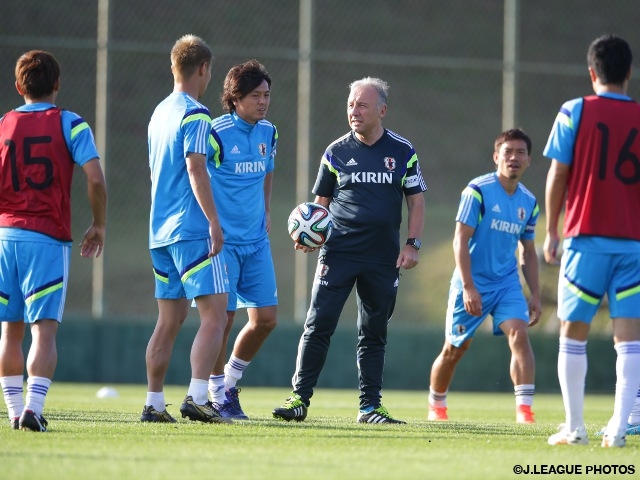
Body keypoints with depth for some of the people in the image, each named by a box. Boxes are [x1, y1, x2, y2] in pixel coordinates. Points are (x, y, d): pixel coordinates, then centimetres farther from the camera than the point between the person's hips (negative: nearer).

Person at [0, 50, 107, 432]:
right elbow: (95, 178, -8)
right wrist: (99, 225, 5)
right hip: (49, 238, -3)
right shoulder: (70, 124, 0)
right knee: (45, 329, -5)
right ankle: (34, 408, -19)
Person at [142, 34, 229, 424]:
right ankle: (197, 398, -19)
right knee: (215, 313, -9)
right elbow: (196, 169, -18)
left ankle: (154, 404, 9)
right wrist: (214, 222, -18)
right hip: (193, 230, -9)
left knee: (170, 320, 10)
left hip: (161, 231, 9)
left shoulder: (160, 113, 17)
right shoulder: (196, 115, -9)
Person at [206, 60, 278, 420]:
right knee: (224, 316, -5)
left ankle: (230, 382, 25)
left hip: (256, 241, 7)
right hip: (222, 241, -7)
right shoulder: (217, 133, -14)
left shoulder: (268, 133, 7)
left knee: (266, 318, 4)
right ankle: (218, 395, 10)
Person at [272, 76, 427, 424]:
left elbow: (416, 200, 8)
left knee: (373, 334, 7)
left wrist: (412, 244, -1)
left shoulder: (402, 152, 4)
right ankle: (299, 398, -6)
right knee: (318, 325, -9)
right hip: (338, 251, -1)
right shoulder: (336, 153, 4)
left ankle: (370, 406, 12)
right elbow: (321, 201, 12)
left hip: (383, 258, 1)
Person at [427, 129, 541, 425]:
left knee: (519, 334, -19)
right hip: (472, 283, -4)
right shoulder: (477, 190, -12)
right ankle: (436, 407, 31)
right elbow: (461, 239, -14)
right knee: (455, 348, 8)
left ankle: (524, 410, -23)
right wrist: (468, 287, -21)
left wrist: (535, 294, 9)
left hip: (507, 283, 4)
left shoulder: (529, 202, 5)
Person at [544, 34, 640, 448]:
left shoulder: (575, 113, -1)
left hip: (585, 239, -1)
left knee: (573, 335, 7)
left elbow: (557, 175, 0)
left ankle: (574, 428, 6)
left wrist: (552, 232, 8)